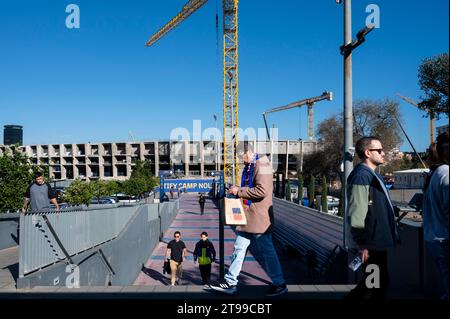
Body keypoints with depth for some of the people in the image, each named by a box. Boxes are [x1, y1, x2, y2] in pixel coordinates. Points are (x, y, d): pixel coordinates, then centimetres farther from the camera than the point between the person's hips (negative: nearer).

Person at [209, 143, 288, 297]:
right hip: (247, 216, 9)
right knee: (239, 248, 11)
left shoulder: (261, 165, -16)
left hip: (259, 216, -9)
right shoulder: (248, 167, 14)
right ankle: (230, 282, 20)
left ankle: (280, 284, 19)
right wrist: (237, 192, 7)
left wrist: (239, 191, -18)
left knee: (267, 251, 3)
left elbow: (261, 191, -25)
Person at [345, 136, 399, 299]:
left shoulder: (372, 175, 14)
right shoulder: (361, 176, -19)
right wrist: (362, 244, -23)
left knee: (373, 282, 19)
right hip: (371, 243, -10)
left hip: (378, 240, 10)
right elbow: (356, 214, -24)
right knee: (380, 283, 3)